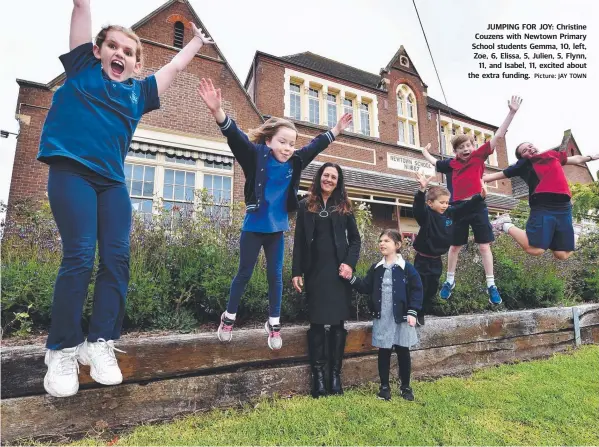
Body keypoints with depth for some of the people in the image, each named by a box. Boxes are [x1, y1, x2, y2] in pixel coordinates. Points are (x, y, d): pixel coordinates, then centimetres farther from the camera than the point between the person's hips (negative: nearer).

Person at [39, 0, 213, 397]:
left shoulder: (139, 92, 21)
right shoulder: (82, 69, 16)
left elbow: (175, 67, 34)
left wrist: (197, 41, 45)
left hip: (113, 181, 3)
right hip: (72, 170, -3)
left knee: (117, 259, -7)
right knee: (80, 256, -14)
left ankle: (100, 343, 2)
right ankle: (62, 350, -2)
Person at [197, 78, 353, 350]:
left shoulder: (294, 162, 0)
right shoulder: (256, 156, -13)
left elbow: (315, 146, 14)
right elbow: (236, 137, -27)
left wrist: (336, 130, 17)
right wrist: (217, 111, -43)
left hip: (277, 229, 4)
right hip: (253, 228, -4)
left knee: (275, 276, 11)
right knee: (244, 274, 9)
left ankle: (273, 323, 26)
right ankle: (228, 317, 30)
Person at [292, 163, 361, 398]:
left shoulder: (344, 207, 9)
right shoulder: (306, 205, 7)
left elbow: (355, 239, 8)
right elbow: (299, 241, 4)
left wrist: (350, 263, -8)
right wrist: (296, 272, -2)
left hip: (338, 271, 1)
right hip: (315, 271, 0)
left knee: (338, 323, 6)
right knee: (317, 323, 5)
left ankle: (335, 374, 18)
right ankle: (318, 374, 15)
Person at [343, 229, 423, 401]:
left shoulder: (407, 268, -7)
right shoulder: (376, 268, 5)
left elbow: (416, 290, -6)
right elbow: (366, 288, 4)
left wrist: (412, 312, -12)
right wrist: (351, 278, -10)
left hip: (401, 317, -2)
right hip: (382, 318, 3)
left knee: (403, 352, 11)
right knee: (383, 352, 11)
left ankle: (405, 387, 29)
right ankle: (384, 386, 26)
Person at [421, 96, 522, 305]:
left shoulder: (479, 155, 2)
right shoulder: (452, 163, 6)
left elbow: (498, 135, -3)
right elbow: (435, 162, 27)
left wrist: (512, 112, -8)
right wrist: (425, 152, 39)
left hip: (478, 207, -1)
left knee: (484, 246, 2)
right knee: (454, 246, 11)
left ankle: (491, 286, 12)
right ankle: (449, 281, 26)